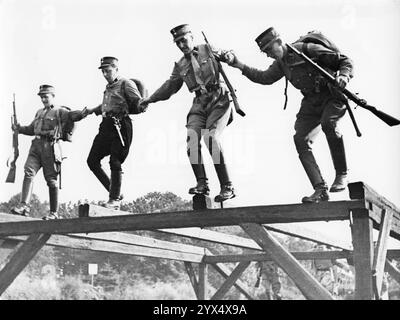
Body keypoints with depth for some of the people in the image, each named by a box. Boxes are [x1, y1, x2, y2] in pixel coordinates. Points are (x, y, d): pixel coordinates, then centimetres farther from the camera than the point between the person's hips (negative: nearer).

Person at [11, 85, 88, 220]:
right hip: (36, 146, 6)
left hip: (50, 147, -6)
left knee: (51, 179, -2)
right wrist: (19, 128, 14)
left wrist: (83, 113, -40)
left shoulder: (60, 111, 1)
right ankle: (24, 205, -18)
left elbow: (72, 115, -19)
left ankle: (54, 213, 5)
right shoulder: (39, 112, 22)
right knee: (28, 172, -12)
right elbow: (31, 129, 32)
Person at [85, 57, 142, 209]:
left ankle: (115, 199, -1)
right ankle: (114, 191, 11)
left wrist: (142, 106, -29)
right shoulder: (108, 87, 22)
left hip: (120, 126, -9)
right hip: (106, 126, 9)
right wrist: (91, 111, 44)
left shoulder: (126, 84, -2)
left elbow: (138, 102, -11)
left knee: (115, 163, -10)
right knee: (92, 160, 3)